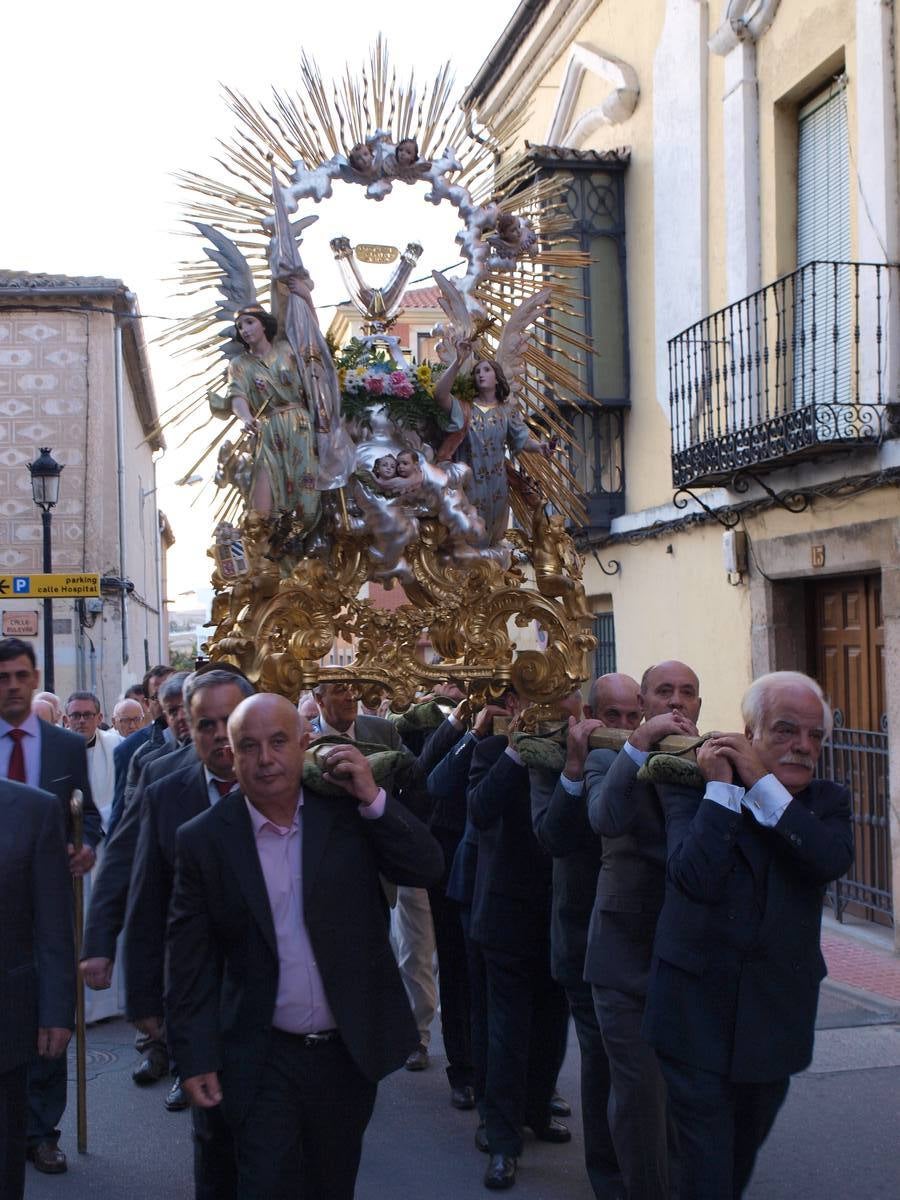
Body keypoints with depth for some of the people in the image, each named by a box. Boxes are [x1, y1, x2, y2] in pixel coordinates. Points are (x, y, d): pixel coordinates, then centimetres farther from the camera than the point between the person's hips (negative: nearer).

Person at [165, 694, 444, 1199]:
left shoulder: (349, 810, -5)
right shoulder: (203, 839, -8)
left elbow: (427, 869, -9)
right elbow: (191, 960, -4)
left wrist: (374, 799, -20)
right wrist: (196, 1057, -5)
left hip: (350, 1049, 2)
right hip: (263, 1058, -2)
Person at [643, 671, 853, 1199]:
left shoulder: (827, 801, 1)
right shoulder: (692, 786, -9)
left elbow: (833, 859, -23)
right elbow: (696, 878, -25)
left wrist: (762, 782, -23)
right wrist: (721, 788, -23)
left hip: (776, 1012, 4)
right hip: (698, 1011, -4)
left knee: (746, 1147, 22)